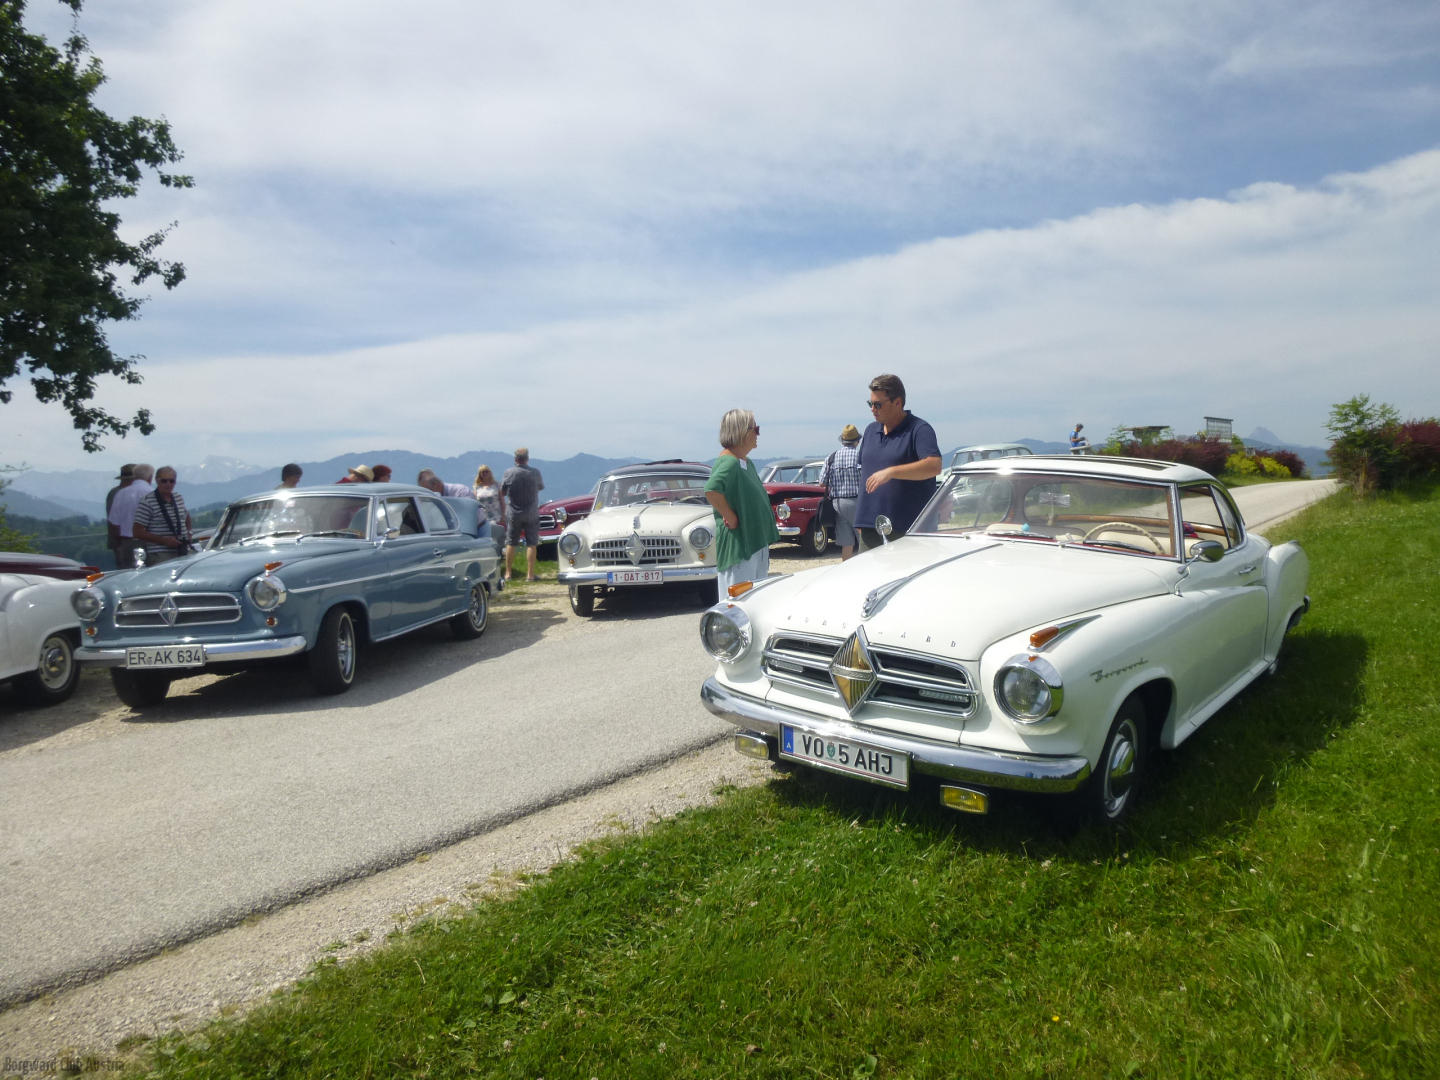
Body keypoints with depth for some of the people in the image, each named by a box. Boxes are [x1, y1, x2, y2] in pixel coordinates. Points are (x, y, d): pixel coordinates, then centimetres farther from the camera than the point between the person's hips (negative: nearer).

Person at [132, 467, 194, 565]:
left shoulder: (179, 498, 13)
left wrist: (189, 532, 12)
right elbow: (138, 532, -8)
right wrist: (165, 541, -15)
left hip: (183, 554, 6)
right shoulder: (147, 502, -6)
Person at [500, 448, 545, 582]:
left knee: (510, 543, 10)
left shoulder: (508, 473, -9)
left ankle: (508, 573, 13)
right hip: (531, 514, 0)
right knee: (531, 544, 3)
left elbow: (502, 492, 2)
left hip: (513, 514, 1)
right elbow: (541, 487, 9)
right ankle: (530, 574, 2)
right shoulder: (535, 473, -8)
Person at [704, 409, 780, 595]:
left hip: (756, 543, 10)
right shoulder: (728, 463, -17)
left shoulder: (747, 463, 14)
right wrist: (731, 518, -24)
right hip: (738, 545, -10)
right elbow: (711, 490, -35)